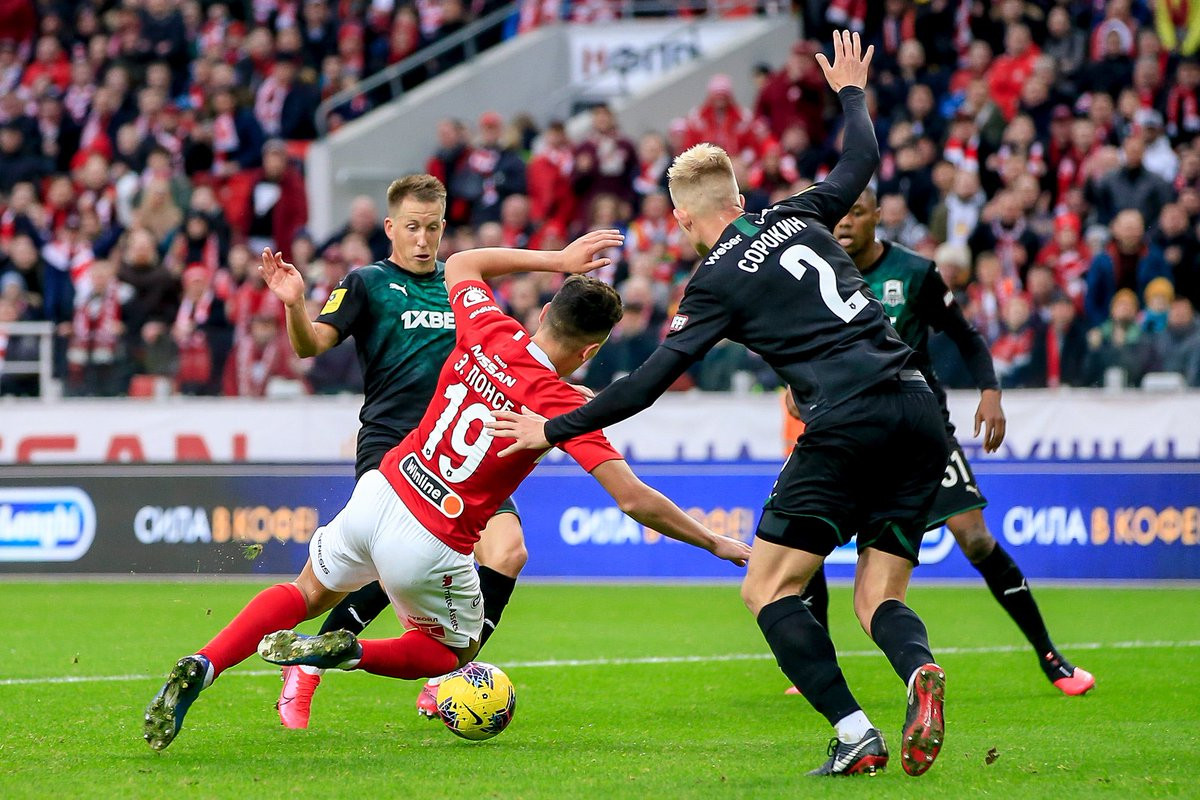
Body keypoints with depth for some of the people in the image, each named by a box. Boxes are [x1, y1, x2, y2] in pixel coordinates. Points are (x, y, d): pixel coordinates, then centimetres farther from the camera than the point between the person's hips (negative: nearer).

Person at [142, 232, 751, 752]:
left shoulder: (486, 333, -4)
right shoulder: (562, 405, -16)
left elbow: (461, 264, 20)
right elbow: (635, 500, -18)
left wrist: (557, 260, 20)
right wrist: (715, 544, -7)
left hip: (379, 493, 4)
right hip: (431, 550, -4)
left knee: (309, 592, 30)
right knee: (451, 651, 25)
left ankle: (200, 668, 8)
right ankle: (352, 653, -5)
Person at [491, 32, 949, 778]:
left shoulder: (719, 282, 1)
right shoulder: (798, 218, 16)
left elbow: (649, 382, -1)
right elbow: (863, 159, 34)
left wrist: (555, 430, 6)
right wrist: (851, 93, 52)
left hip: (848, 424, -7)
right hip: (919, 415, 7)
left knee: (769, 589, 3)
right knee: (878, 599, 10)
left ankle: (855, 735, -12)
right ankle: (920, 671, -26)